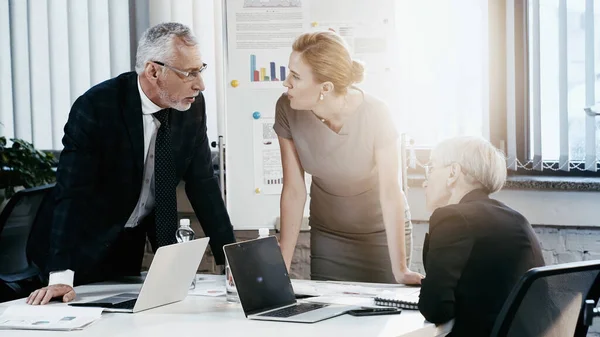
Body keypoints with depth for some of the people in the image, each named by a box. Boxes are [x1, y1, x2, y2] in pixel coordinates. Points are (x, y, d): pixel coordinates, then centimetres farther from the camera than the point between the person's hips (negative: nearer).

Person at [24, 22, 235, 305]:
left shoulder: (193, 106, -8)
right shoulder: (95, 108, -24)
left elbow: (203, 185, -2)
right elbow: (72, 192, -29)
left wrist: (231, 261, -8)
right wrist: (60, 277, -37)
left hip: (138, 240, 4)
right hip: (88, 243, -4)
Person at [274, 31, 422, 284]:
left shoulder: (374, 114, -26)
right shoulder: (287, 109, -19)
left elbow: (390, 193, -25)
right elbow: (294, 191, -14)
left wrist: (400, 270, -29)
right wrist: (282, 265, -16)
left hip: (382, 233, -2)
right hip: (326, 234, 2)